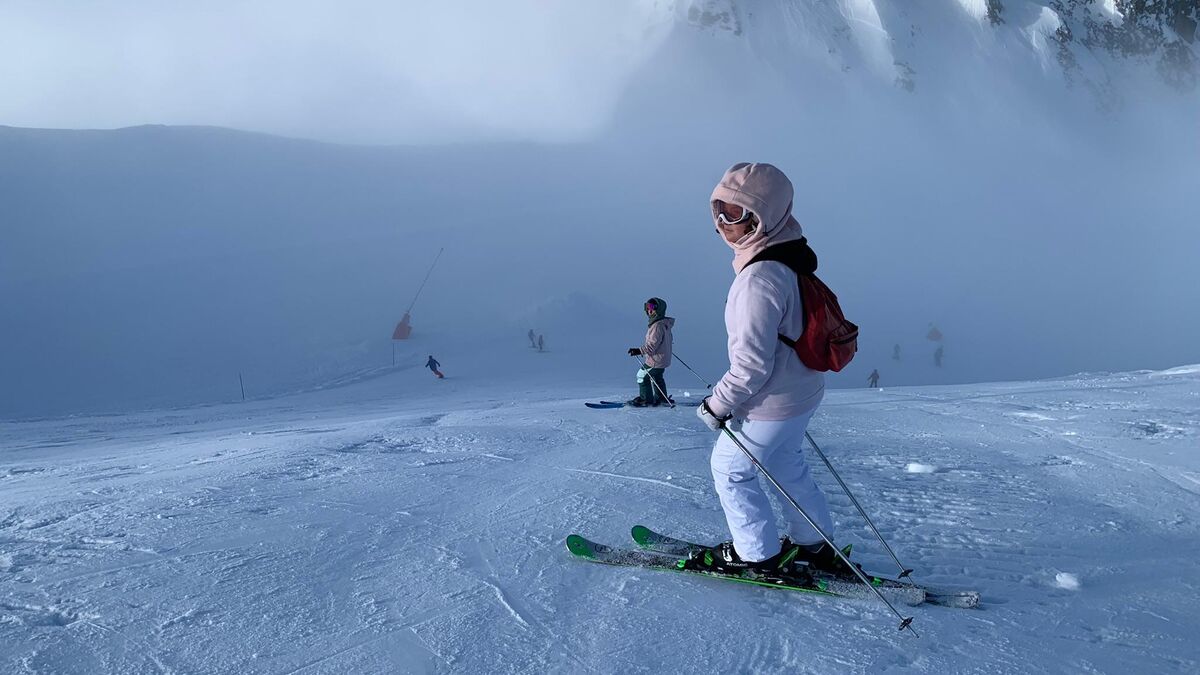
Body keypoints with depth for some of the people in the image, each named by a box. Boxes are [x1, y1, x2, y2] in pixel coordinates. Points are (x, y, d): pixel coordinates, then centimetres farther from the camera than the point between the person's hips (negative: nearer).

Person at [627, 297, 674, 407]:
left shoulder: (657, 326, -25)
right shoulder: (665, 323, 7)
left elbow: (652, 344, -29)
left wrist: (640, 351, -27)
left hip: (656, 360, -10)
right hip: (664, 359, 10)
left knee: (643, 376, 2)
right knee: (657, 377, 26)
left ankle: (646, 399, 10)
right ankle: (662, 399, 36)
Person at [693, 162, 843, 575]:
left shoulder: (761, 278, -31)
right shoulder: (789, 260, 0)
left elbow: (752, 363, -29)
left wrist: (719, 404, -14)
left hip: (771, 404, -9)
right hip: (801, 391, 9)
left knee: (729, 468, 12)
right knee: (787, 465, 27)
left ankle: (757, 553, 26)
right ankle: (815, 545, 41)